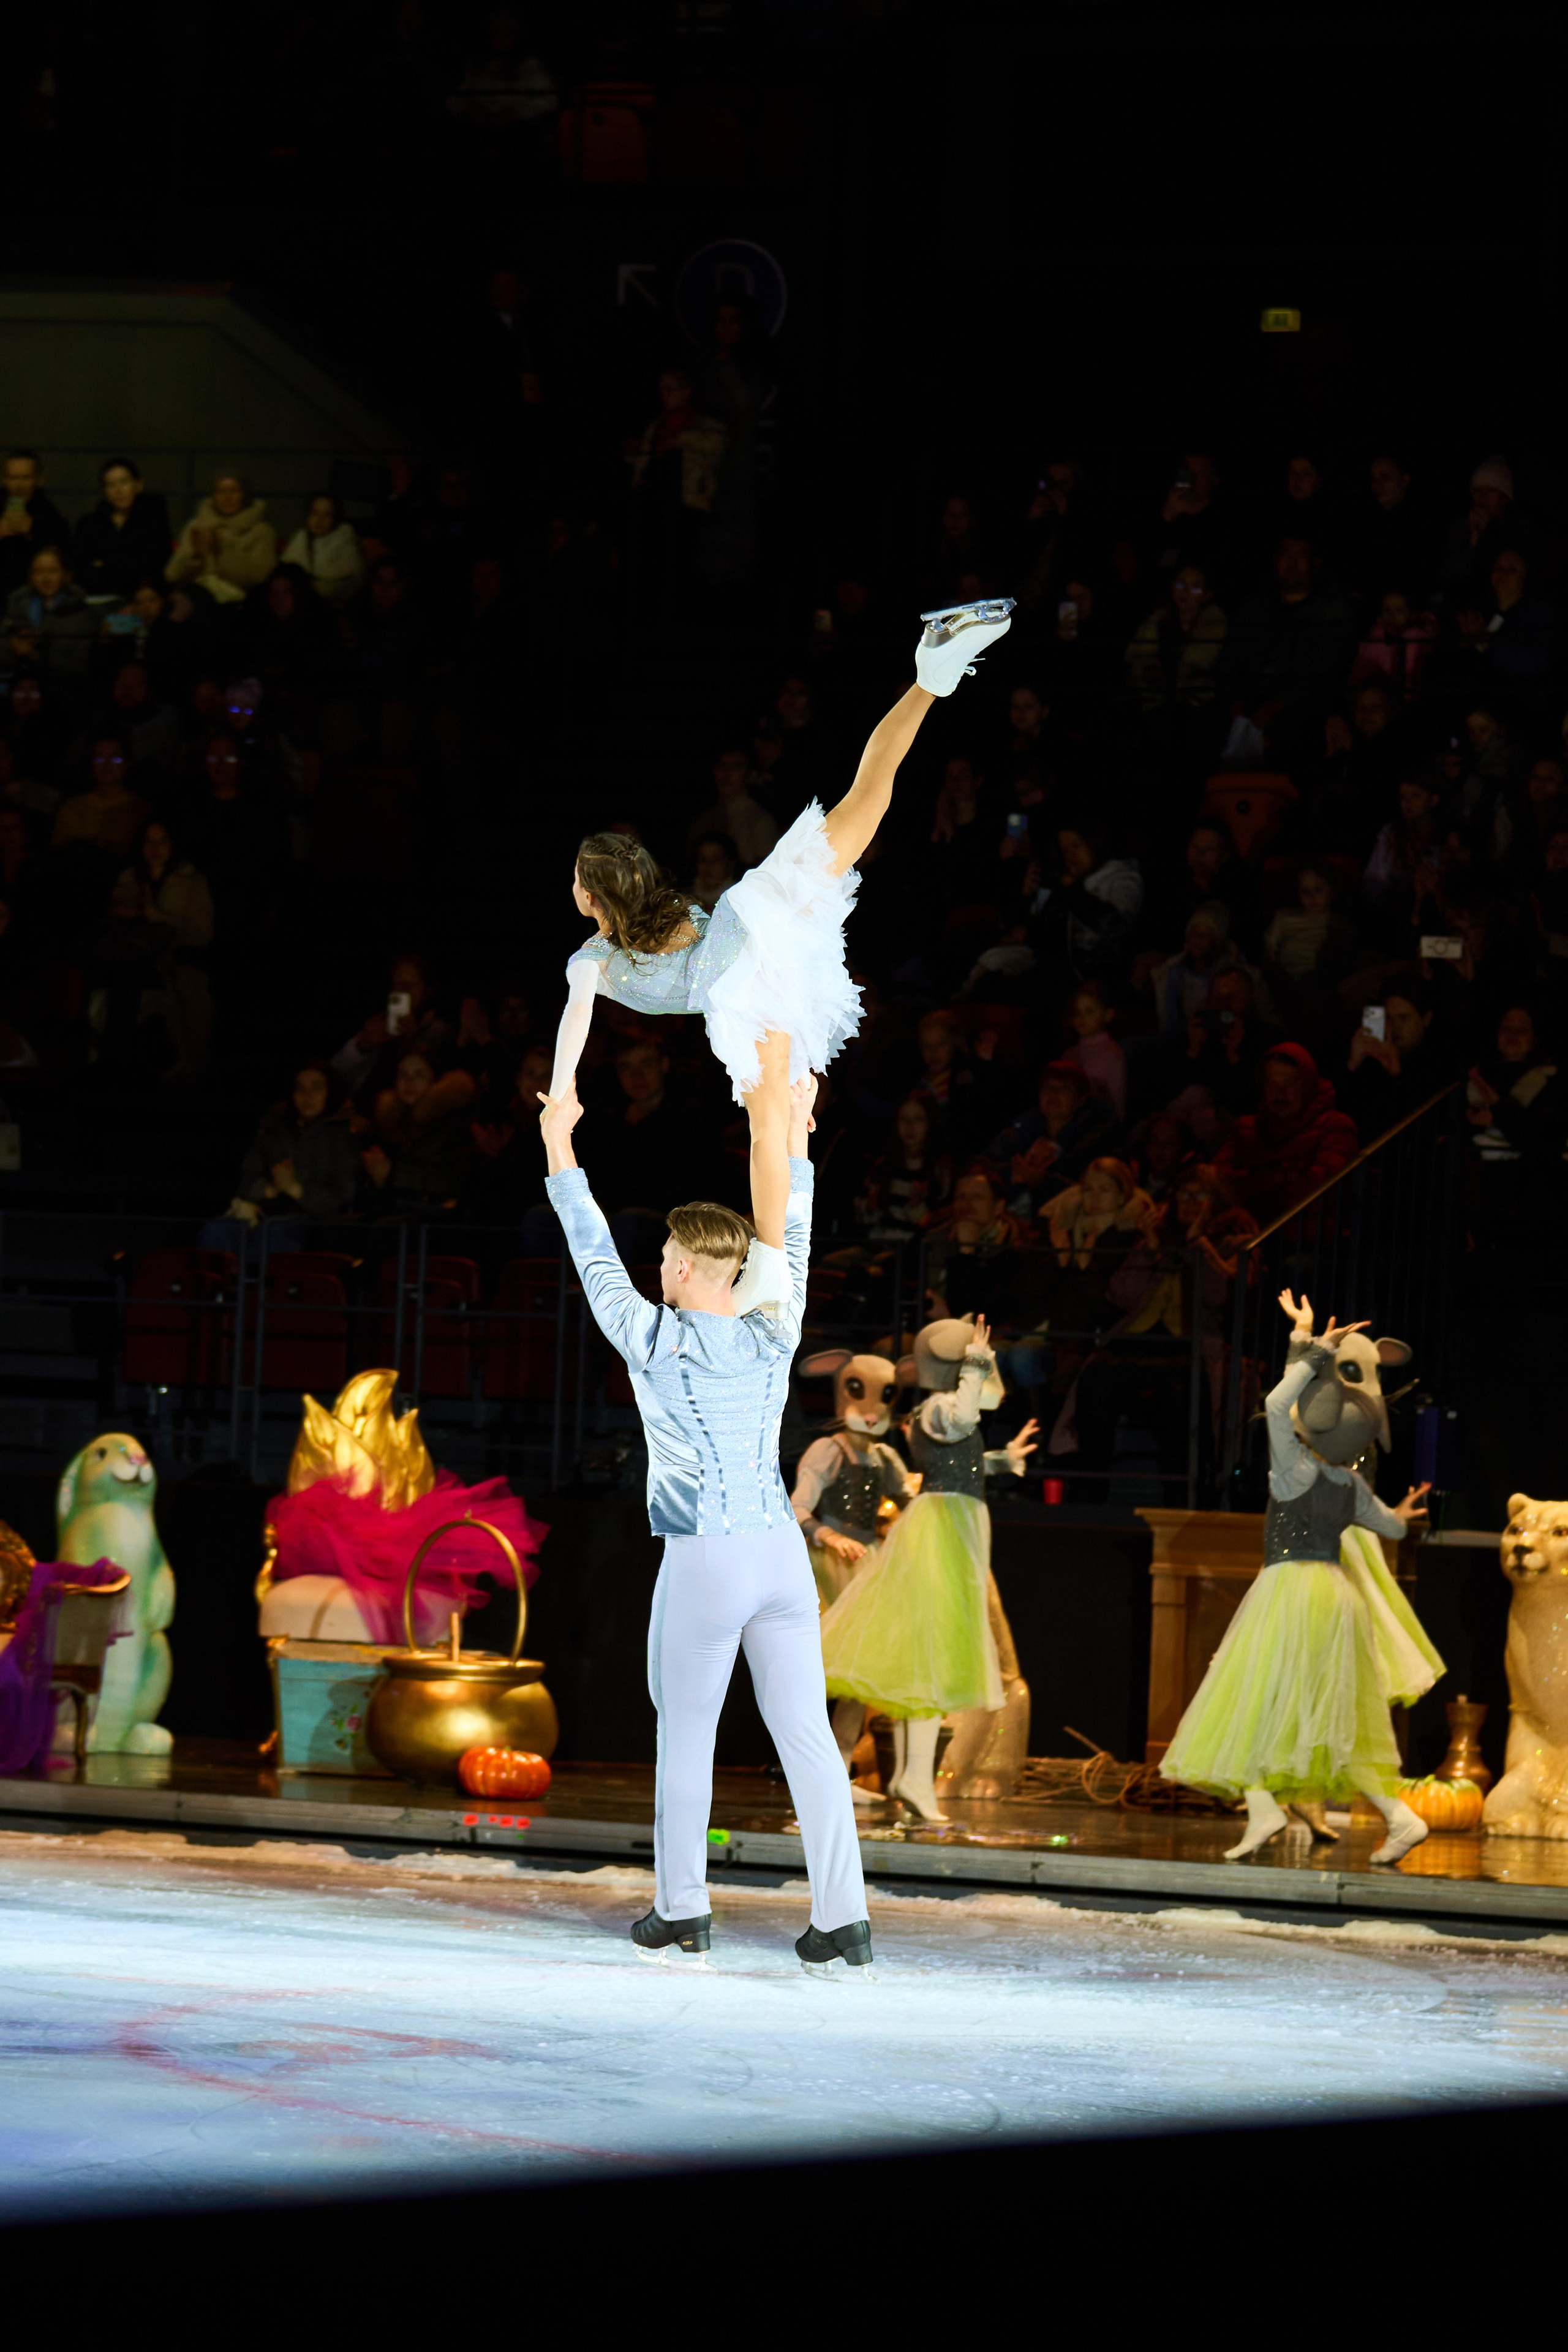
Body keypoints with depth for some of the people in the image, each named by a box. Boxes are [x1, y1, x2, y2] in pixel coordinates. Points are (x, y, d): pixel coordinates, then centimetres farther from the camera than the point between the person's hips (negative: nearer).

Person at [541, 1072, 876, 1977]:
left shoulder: (655, 1343, -5)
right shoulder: (775, 1336, 4)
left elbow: (597, 1257, 7)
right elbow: (790, 1239, 19)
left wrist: (561, 1149, 17)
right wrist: (795, 1136, 31)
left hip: (704, 1562, -4)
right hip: (782, 1553, 4)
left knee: (686, 1735, 9)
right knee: (807, 1734, 1)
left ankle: (682, 1915, 15)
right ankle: (845, 1924, -4)